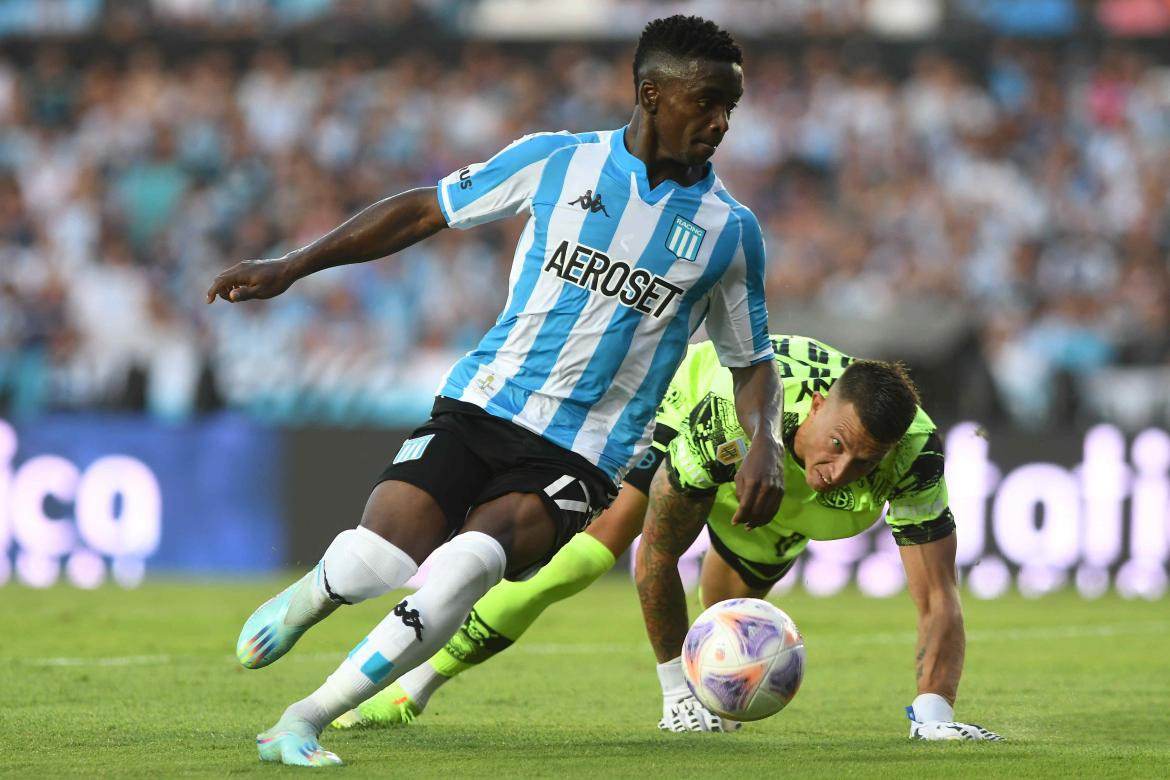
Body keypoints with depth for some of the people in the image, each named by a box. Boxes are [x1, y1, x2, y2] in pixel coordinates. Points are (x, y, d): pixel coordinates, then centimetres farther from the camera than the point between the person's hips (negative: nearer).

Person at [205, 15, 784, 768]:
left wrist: (765, 445, -4)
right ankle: (309, 597, 21)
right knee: (376, 560, -20)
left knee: (470, 560, -29)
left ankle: (304, 721, -18)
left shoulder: (731, 231, 4)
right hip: (483, 404, 0)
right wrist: (291, 267, 7)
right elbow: (426, 210, 11)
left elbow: (752, 360, 17)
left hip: (582, 455, 0)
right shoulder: (557, 161, 2)